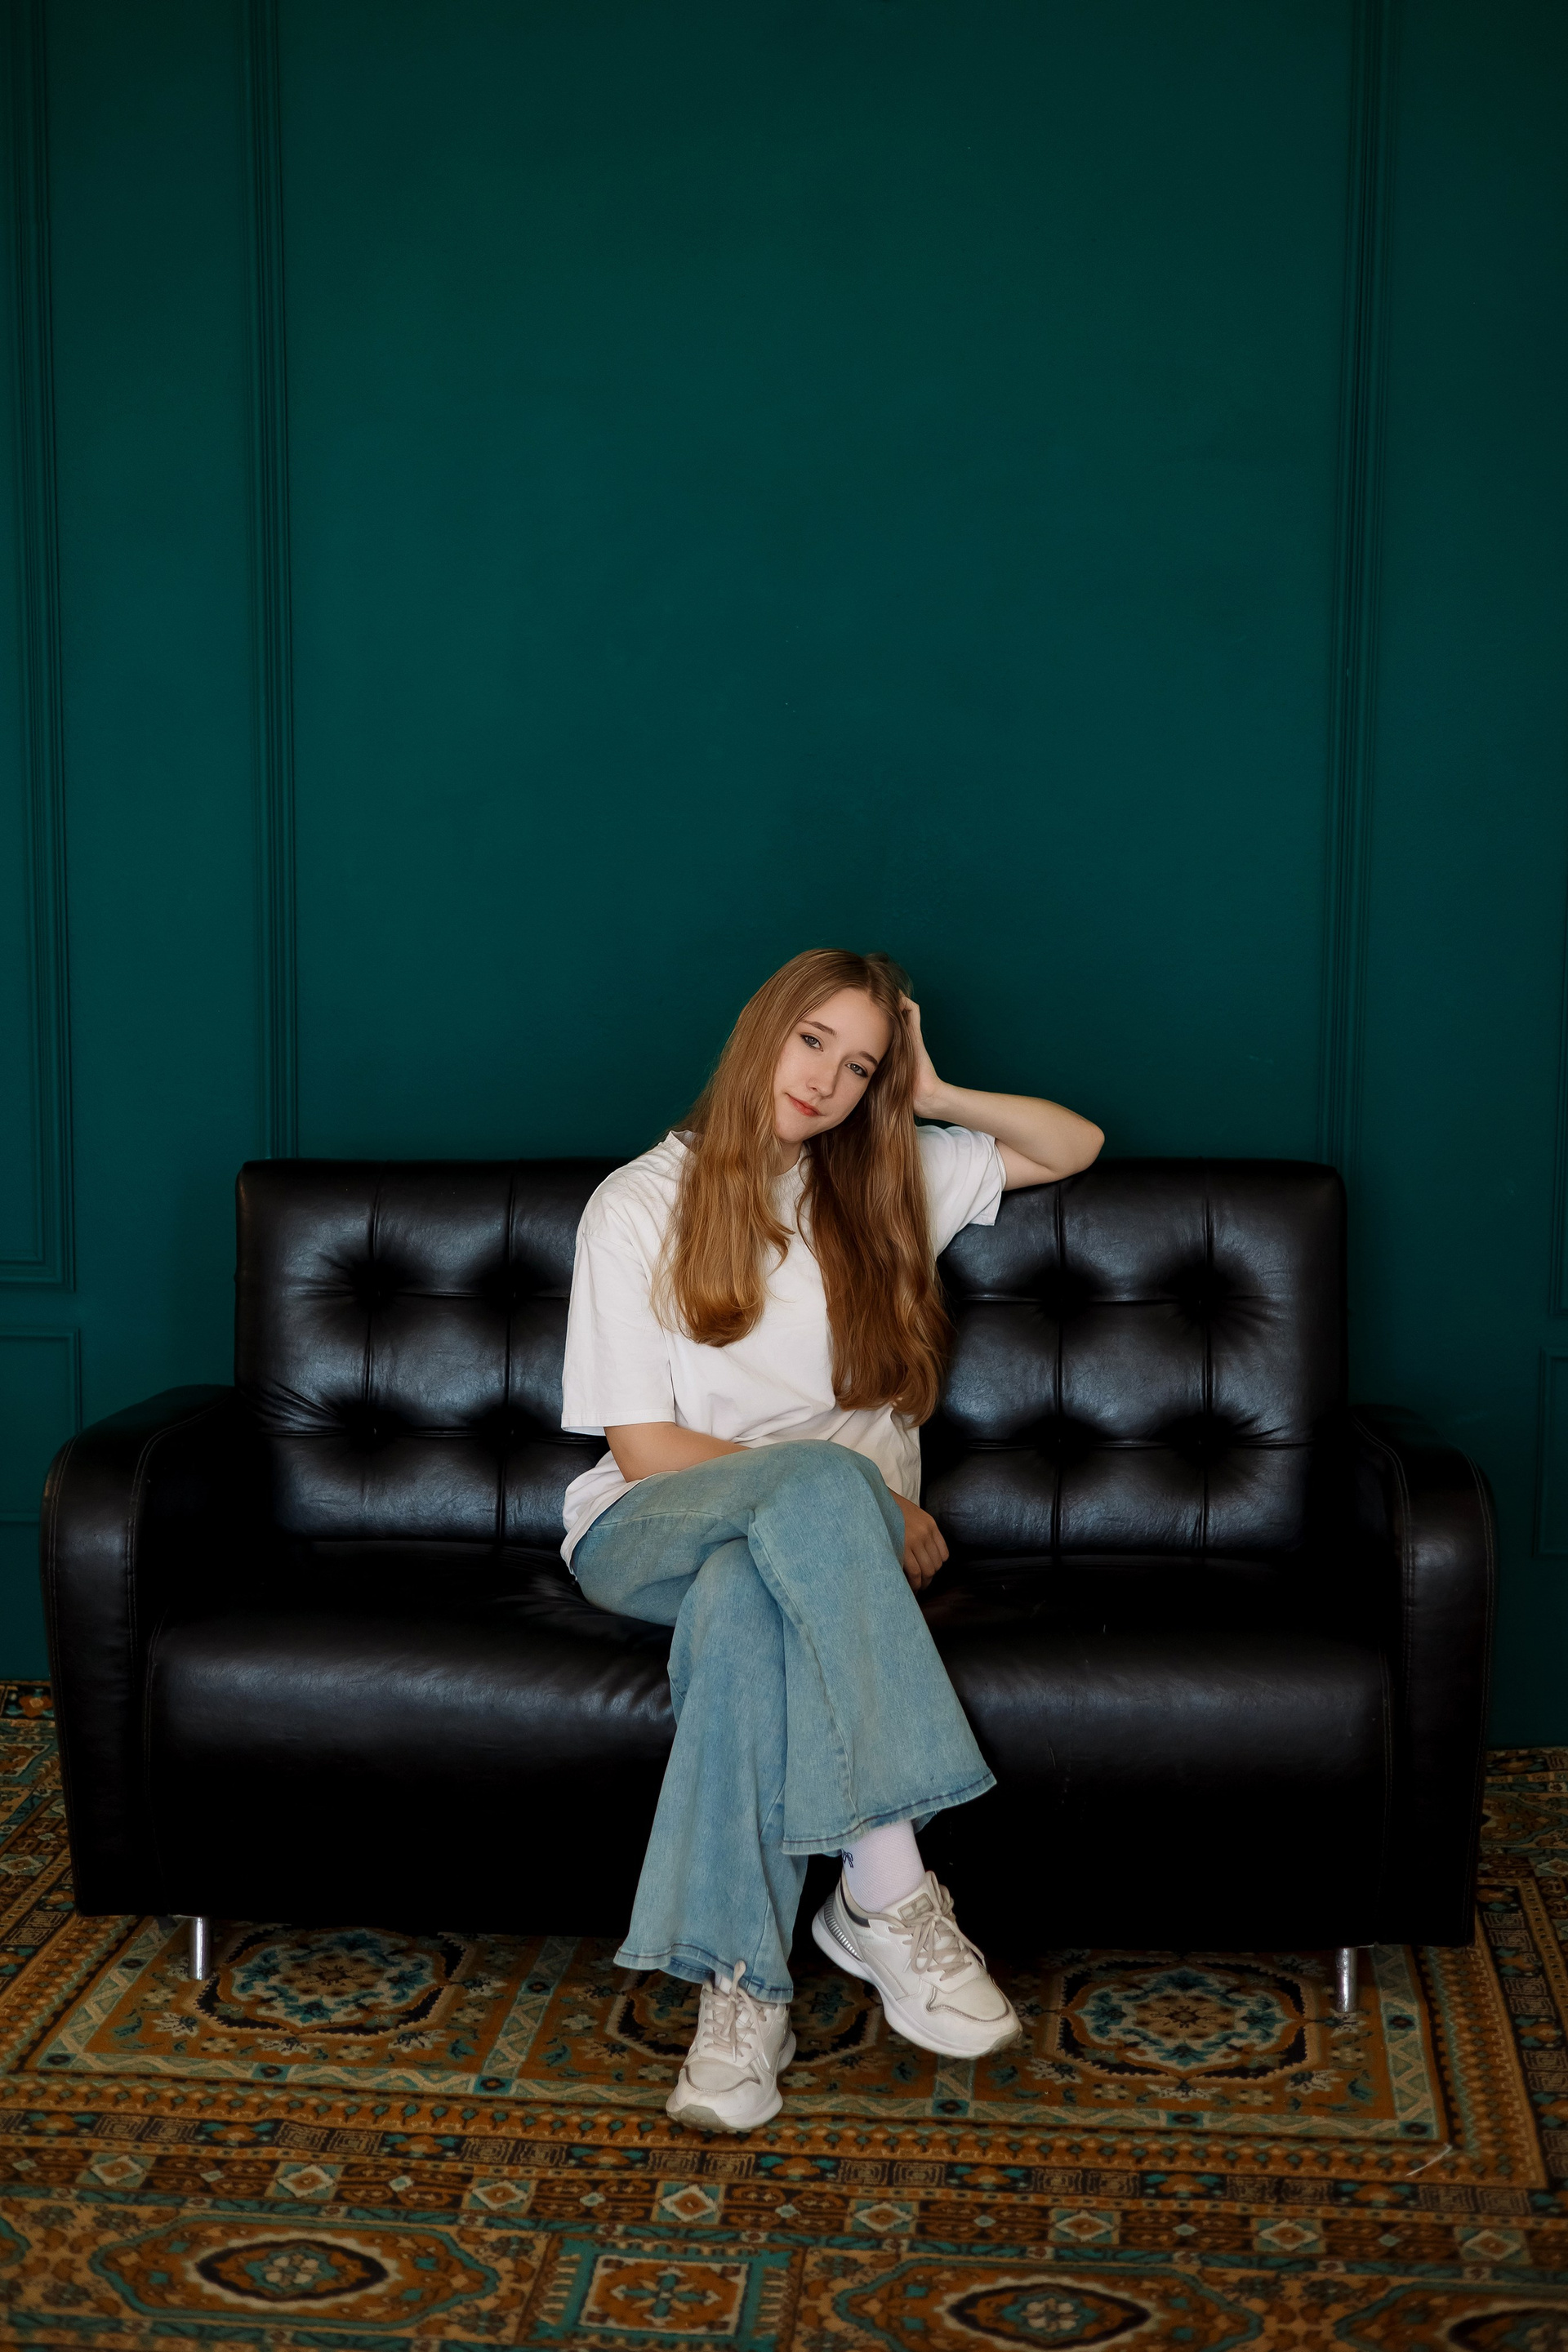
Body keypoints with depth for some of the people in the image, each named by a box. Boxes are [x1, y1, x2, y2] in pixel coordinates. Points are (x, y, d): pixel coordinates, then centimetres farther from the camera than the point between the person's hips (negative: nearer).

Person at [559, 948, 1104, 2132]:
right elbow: (645, 1447, -7)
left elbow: (1078, 1143, 20)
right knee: (824, 1481, -39)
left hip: (813, 1545, 3)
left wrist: (936, 1096, 4)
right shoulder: (639, 1205, -1)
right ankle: (893, 1891, -39)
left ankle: (743, 1985, -35)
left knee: (742, 1600, -38)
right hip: (649, 1531, -2)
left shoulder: (883, 1183, 12)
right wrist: (858, 1507, -15)